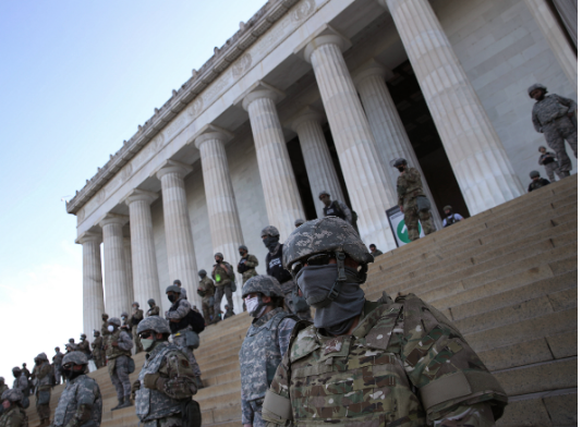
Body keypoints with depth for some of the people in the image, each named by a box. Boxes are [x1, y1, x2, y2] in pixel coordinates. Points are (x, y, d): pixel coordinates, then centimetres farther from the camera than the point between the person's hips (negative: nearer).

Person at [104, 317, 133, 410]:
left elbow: (129, 344, -10)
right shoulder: (108, 337, 24)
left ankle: (127, 400, -14)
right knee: (116, 382, 7)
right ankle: (120, 402, 10)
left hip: (121, 358, -8)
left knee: (124, 379, -12)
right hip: (111, 361, 8)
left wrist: (117, 344, -16)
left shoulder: (122, 333, 1)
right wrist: (105, 348, 8)